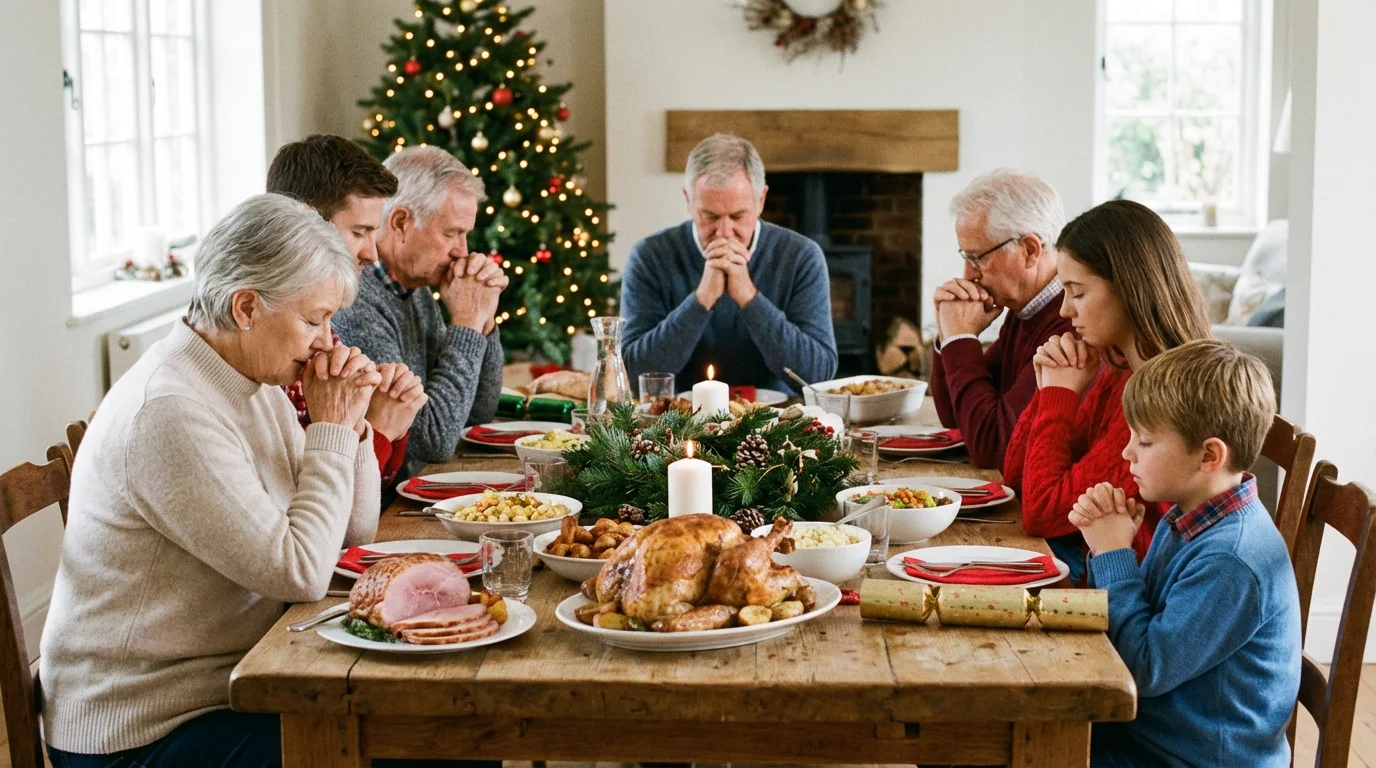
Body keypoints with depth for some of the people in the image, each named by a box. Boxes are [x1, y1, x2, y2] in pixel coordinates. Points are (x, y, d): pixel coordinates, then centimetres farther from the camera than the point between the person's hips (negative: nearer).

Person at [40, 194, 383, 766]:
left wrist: (351, 424, -5)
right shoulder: (169, 412, -23)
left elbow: (354, 535, 11)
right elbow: (299, 571, -25)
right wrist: (330, 429, -16)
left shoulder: (254, 382, 7)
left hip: (231, 683, 9)